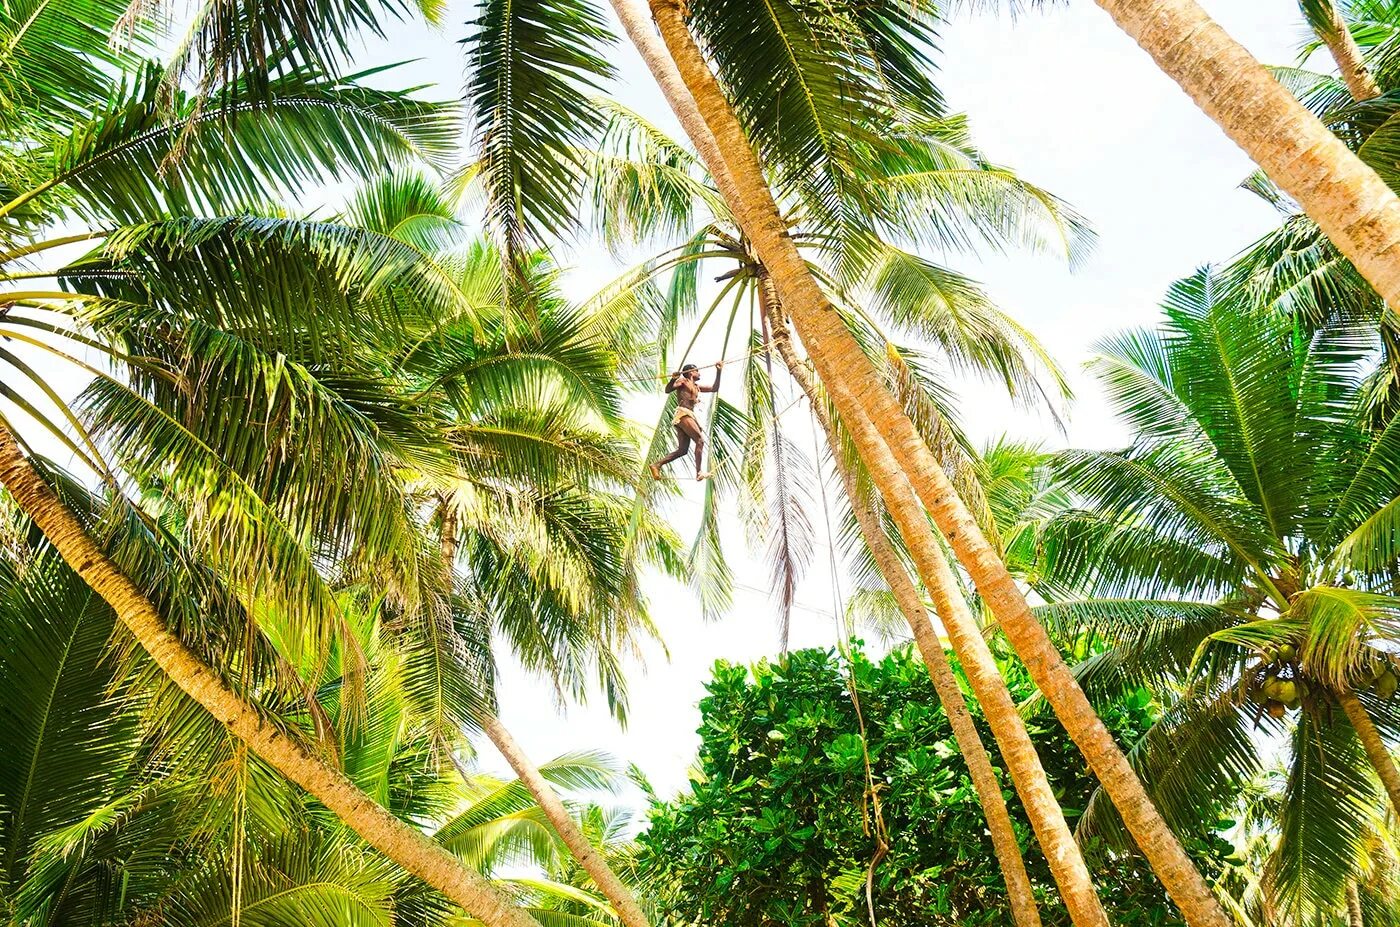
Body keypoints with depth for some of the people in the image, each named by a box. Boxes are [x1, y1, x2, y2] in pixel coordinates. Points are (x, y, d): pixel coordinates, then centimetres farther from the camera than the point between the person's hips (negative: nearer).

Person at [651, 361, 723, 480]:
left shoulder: (696, 387, 27)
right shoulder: (683, 381, 5)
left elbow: (714, 388, 27)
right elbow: (668, 390, -8)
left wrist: (718, 372, 23)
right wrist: (673, 379, -27)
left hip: (688, 416, 9)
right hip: (683, 414, -9)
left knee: (682, 450, 2)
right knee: (700, 441, -14)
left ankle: (657, 465, -1)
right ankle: (699, 472, -19)